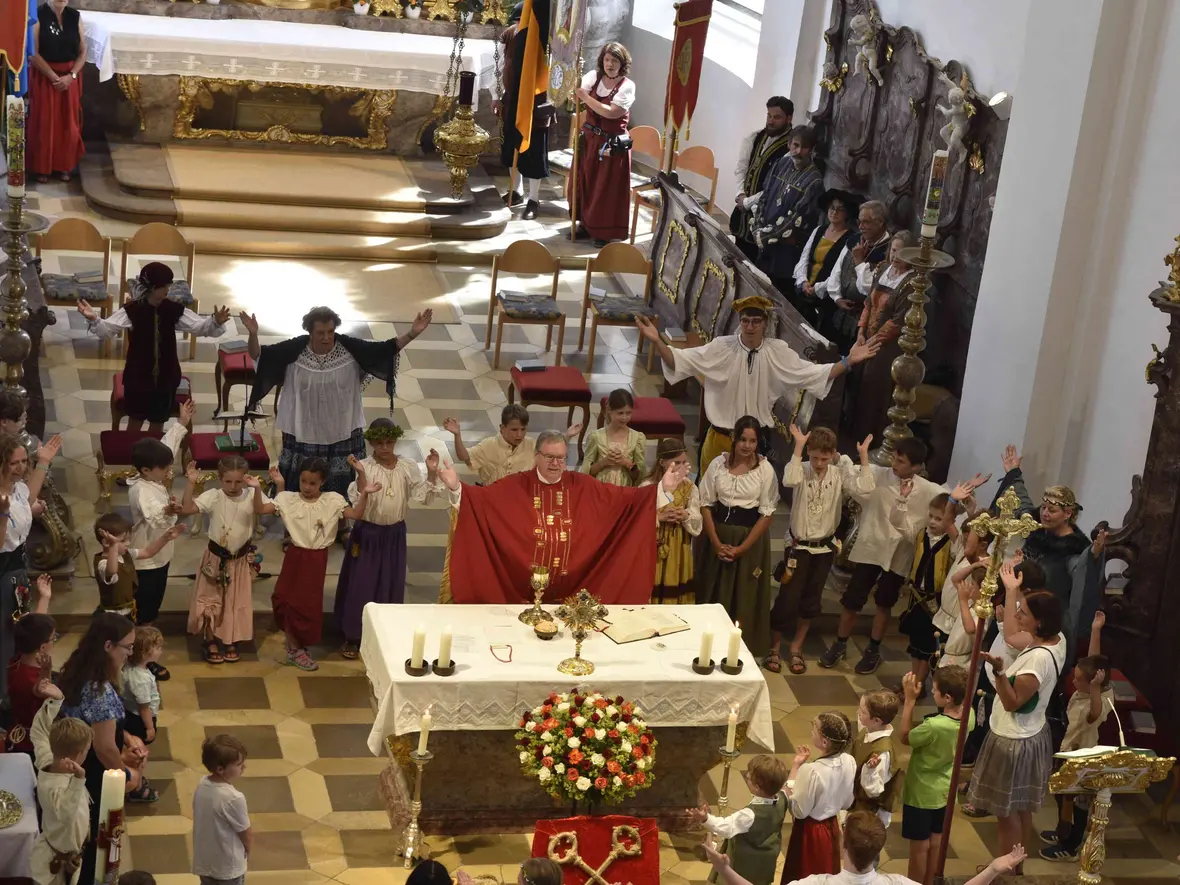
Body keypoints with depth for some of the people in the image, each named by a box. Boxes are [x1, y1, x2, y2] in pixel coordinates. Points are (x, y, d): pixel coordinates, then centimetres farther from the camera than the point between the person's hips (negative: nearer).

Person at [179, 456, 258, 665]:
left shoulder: (252, 496, -11)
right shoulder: (213, 497, -16)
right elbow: (186, 509, -25)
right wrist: (191, 483, -34)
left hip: (241, 559, 1)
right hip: (216, 557, -1)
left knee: (237, 601, 13)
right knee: (211, 599, 10)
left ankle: (231, 642, 30)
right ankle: (210, 641, 27)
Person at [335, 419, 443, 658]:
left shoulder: (408, 467, -4)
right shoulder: (364, 467, -15)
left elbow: (424, 497, -5)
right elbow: (355, 501, -24)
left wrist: (432, 474, -18)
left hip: (394, 534, 3)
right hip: (367, 533, -3)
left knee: (390, 585, 13)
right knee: (360, 583, 5)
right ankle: (352, 637, 20)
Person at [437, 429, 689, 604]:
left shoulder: (582, 486, 1)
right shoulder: (516, 486, -5)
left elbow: (625, 497, 0)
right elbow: (481, 497, -13)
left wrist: (662, 488, -8)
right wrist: (456, 487, -30)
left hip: (571, 587, 2)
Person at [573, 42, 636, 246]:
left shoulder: (627, 86, -13)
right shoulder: (594, 76, 0)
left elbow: (610, 112, -22)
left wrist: (586, 97, -20)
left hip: (612, 144, -5)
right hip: (589, 138, 5)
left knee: (607, 189, 1)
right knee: (585, 182, 13)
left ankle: (604, 232, 12)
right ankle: (585, 223, 28)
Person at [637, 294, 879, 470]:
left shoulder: (778, 351, -7)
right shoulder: (722, 347, -12)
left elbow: (814, 374, -7)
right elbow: (680, 361, -16)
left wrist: (848, 362, -18)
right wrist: (657, 341, -33)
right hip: (721, 435, -1)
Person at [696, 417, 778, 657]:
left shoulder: (765, 469, -8)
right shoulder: (719, 464, -4)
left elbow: (767, 513, -8)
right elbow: (705, 504, -2)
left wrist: (742, 547, -14)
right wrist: (716, 542, -11)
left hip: (750, 537, -2)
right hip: (716, 533, 2)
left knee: (744, 595, 5)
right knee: (711, 592, 9)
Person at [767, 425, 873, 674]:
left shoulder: (839, 474, -9)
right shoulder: (802, 470, -16)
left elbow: (866, 487, -24)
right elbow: (789, 481, -40)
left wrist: (863, 455, -26)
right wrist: (798, 446, -38)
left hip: (824, 548, 3)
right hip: (798, 546, -3)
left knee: (811, 601, 13)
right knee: (787, 599, -3)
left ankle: (796, 648, 28)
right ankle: (773, 648, 14)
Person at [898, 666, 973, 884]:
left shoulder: (934, 726, -35)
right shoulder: (969, 715, -16)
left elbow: (904, 737, -18)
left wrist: (910, 699, -21)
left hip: (922, 793, -6)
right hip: (945, 790, 7)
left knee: (919, 845, 12)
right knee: (936, 841, 23)